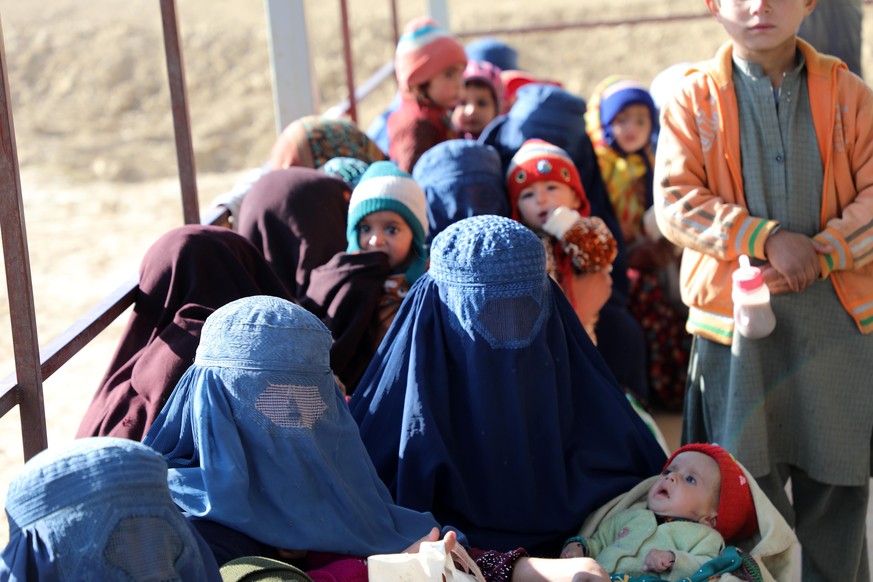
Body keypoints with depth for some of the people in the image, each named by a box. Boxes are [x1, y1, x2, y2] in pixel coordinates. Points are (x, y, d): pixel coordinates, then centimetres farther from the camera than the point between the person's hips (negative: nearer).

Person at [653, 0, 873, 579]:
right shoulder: (695, 98, 1)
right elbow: (675, 201, -7)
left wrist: (822, 253, -14)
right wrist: (767, 239, -17)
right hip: (739, 317, -1)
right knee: (747, 476, 5)